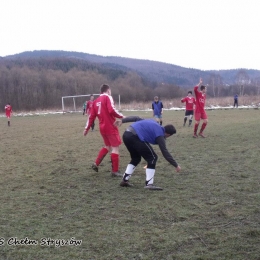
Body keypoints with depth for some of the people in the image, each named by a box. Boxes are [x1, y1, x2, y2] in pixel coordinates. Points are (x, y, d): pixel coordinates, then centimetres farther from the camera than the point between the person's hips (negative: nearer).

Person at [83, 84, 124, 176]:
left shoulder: (96, 101, 14)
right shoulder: (108, 97, -5)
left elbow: (91, 116, 13)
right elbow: (112, 110, -20)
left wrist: (87, 128, 18)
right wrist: (122, 116, -9)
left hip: (102, 128, 7)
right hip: (111, 127, -7)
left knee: (107, 146, 24)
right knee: (115, 147, 0)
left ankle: (96, 164, 18)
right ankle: (115, 171, 1)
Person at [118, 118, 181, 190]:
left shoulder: (153, 123, 24)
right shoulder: (160, 135, 3)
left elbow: (137, 118, 24)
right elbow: (165, 152, -1)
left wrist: (122, 120, 28)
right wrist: (176, 165, 5)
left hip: (126, 134, 9)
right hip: (135, 137, -9)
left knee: (136, 158, 26)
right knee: (152, 158, 4)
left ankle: (124, 180, 25)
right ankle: (149, 184, 2)